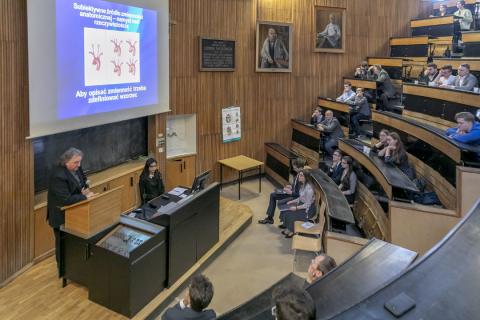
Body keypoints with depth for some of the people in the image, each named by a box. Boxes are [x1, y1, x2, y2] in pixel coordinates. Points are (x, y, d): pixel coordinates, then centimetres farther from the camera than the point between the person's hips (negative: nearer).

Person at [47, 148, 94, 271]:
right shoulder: (58, 176, -31)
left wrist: (85, 189, -11)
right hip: (61, 215, -7)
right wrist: (85, 196, -26)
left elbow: (83, 181, 11)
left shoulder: (76, 167, -6)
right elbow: (67, 199, -33)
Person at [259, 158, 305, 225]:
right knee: (273, 195, 10)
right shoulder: (299, 173, 1)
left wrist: (290, 192, -22)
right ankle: (269, 218, 15)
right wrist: (291, 187, 3)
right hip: (293, 192, 11)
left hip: (297, 197, -11)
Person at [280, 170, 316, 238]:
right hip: (301, 203, 9)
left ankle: (292, 231, 3)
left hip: (308, 209, -9)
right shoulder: (303, 185, 2)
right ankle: (288, 228, 6)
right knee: (285, 210, -5)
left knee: (291, 214, -20)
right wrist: (292, 201, 4)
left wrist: (296, 208, -22)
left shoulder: (309, 188, -27)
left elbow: (307, 204, -23)